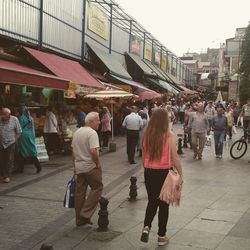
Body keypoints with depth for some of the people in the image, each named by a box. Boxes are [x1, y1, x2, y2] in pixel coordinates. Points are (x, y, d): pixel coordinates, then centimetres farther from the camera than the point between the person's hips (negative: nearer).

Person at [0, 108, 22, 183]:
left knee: (9, 160, -3)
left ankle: (7, 176, 7)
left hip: (10, 144, -1)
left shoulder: (14, 119, -8)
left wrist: (14, 140, -4)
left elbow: (19, 132, 1)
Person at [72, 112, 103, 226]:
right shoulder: (92, 133, -16)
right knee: (97, 188, 4)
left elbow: (73, 151, 14)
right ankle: (86, 213, -3)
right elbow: (93, 151, -26)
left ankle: (79, 219, 19)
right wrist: (98, 164, -11)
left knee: (80, 192, 11)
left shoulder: (77, 132, 10)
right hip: (91, 166, -8)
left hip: (79, 167, 8)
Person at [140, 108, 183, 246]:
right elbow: (174, 157, -11)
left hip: (149, 171, 3)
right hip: (164, 172, -3)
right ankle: (161, 236, 19)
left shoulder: (147, 134, -1)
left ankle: (146, 227, 2)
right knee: (163, 204, 11)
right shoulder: (169, 135, -12)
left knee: (152, 201, 21)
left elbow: (144, 155, 7)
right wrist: (181, 174, 0)